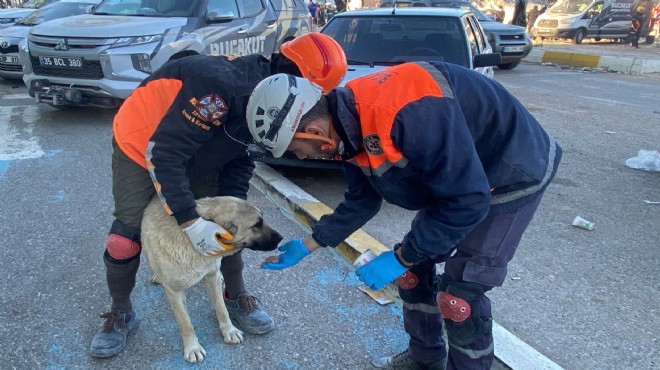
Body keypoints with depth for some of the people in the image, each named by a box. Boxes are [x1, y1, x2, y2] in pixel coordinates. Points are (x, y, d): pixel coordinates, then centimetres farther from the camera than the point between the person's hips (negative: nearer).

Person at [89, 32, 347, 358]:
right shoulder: (223, 84, -40)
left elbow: (240, 160, -4)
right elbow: (162, 153, -39)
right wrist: (191, 222, -39)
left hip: (196, 157, 7)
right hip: (141, 145, -6)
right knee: (126, 237, -8)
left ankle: (236, 299, 24)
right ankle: (121, 314, 19)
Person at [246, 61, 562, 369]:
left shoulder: (405, 114, -39)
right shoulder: (350, 124, -8)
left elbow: (468, 201, -31)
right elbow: (361, 202, 6)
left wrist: (399, 258, -23)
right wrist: (307, 245, 8)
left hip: (513, 174, -8)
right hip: (456, 175, 8)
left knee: (459, 293, -8)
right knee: (413, 267, 12)